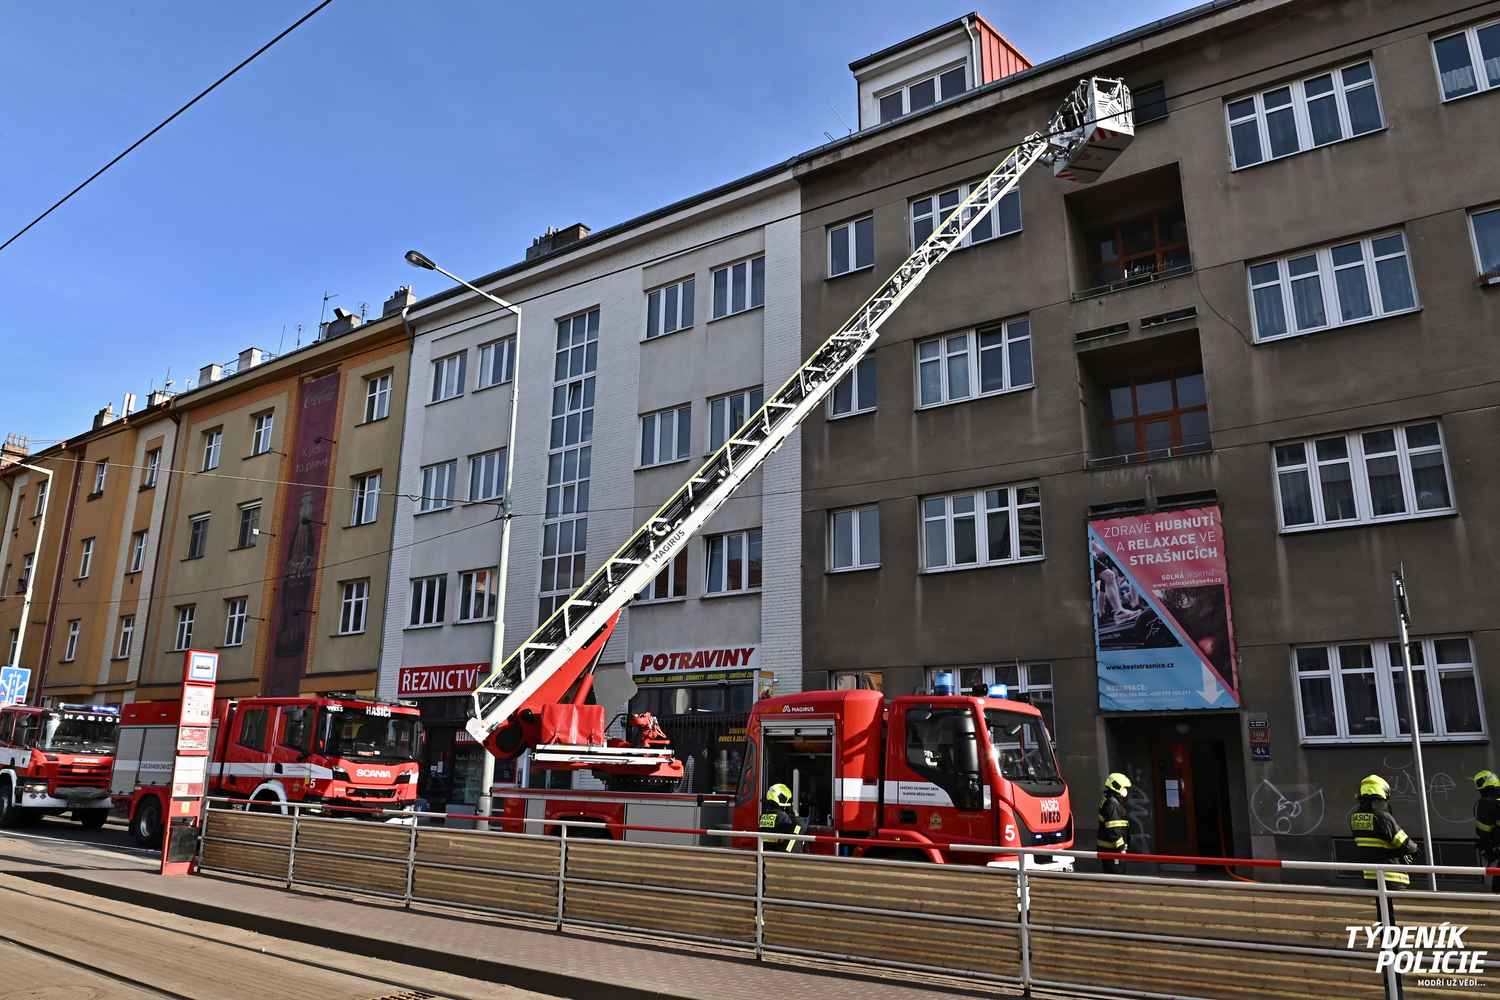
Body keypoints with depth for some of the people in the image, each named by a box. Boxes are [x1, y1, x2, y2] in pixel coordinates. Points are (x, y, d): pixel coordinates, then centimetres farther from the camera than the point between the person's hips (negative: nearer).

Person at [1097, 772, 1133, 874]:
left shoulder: (1107, 801, 17)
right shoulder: (1112, 803, -18)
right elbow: (1113, 829, -23)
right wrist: (1121, 847, -22)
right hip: (1111, 848, -11)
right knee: (1116, 873, -8)